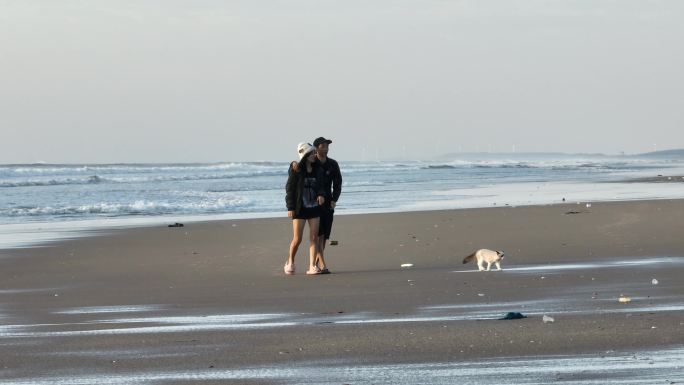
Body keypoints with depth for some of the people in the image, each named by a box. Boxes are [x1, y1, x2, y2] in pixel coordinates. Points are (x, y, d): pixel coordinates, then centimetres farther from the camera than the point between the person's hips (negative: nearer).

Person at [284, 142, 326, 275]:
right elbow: (289, 188, -6)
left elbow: (321, 186, 13)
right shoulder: (295, 170, -8)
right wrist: (290, 207, -11)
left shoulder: (317, 169, 5)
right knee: (297, 239, -2)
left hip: (314, 207, 4)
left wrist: (321, 195, -10)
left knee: (314, 237, -3)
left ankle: (312, 266, -1)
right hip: (300, 208, -4)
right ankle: (290, 262, 21)